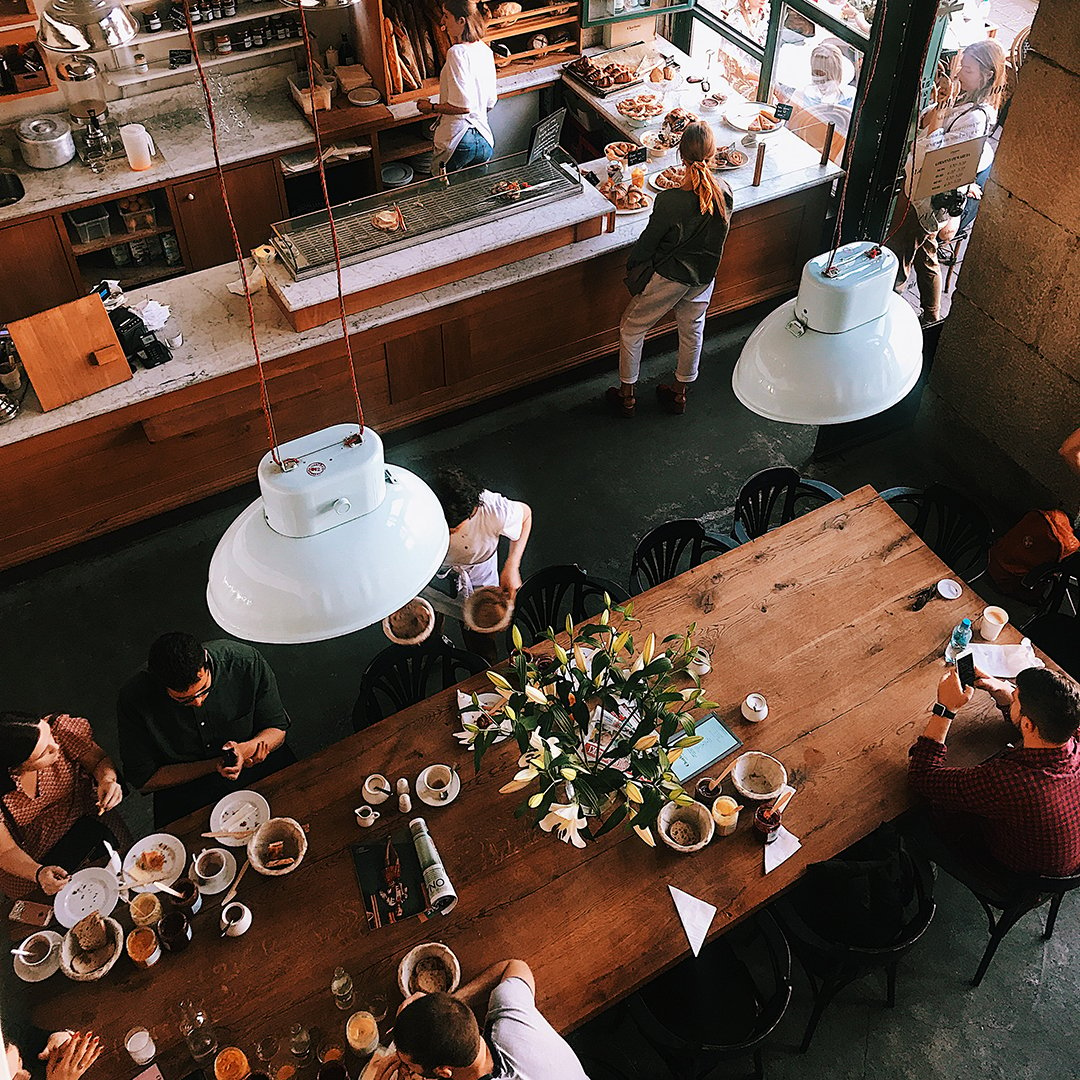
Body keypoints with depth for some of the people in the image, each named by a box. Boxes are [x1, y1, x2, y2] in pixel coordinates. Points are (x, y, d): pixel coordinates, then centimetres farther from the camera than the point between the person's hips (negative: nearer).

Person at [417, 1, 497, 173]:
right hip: (485, 140, 8)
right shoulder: (485, 50, 8)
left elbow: (462, 106, -22)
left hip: (457, 141, -8)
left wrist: (431, 107, -7)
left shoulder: (457, 53, -17)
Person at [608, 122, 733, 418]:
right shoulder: (724, 193, -14)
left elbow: (648, 241, -16)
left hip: (668, 277, -5)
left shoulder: (670, 201, -30)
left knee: (631, 329, 16)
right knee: (692, 331, 25)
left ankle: (627, 396, 28)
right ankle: (679, 394, 43)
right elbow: (716, 234, 4)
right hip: (704, 276, 5)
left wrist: (632, 266, 2)